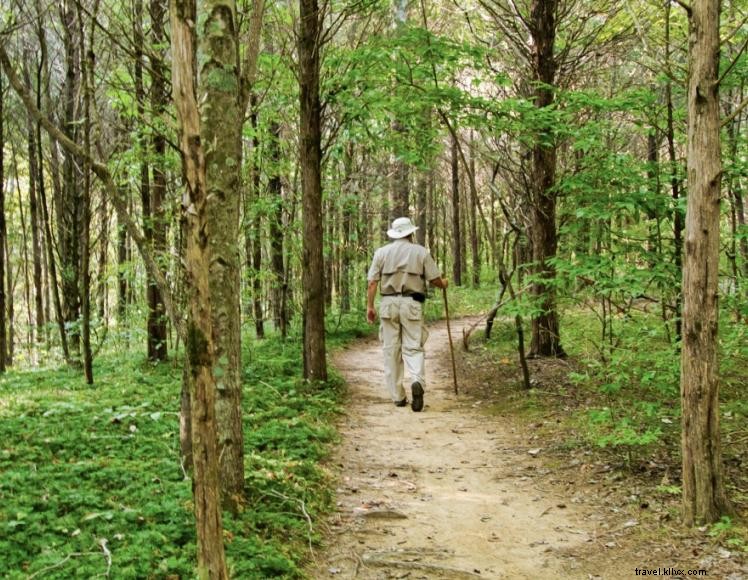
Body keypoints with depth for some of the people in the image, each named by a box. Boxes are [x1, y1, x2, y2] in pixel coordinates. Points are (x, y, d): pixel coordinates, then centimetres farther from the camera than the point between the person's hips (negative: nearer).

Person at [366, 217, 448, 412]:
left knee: (391, 350, 8)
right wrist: (444, 283, 25)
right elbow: (435, 280, 3)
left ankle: (398, 396, 10)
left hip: (388, 303, 1)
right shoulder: (421, 251, 3)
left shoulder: (382, 252, 6)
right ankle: (418, 381, -27)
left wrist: (369, 306, 5)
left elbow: (372, 282, 0)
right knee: (413, 347, 1)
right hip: (412, 303, -1)